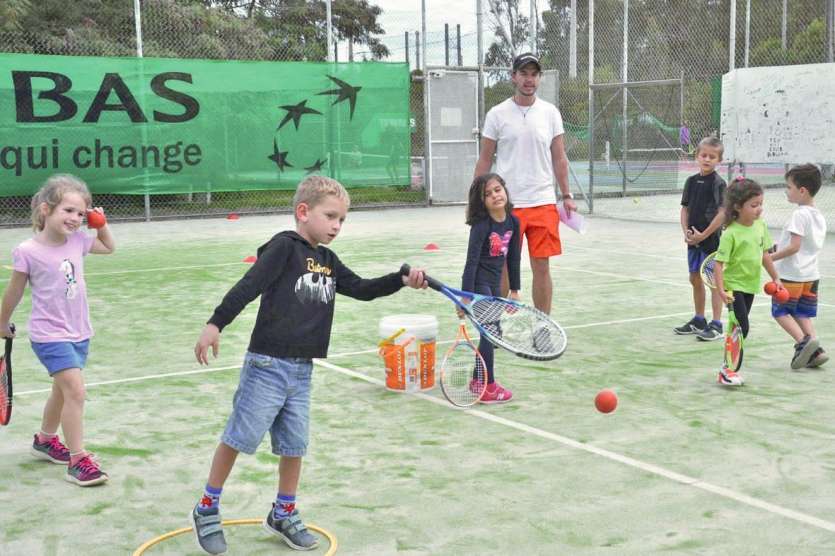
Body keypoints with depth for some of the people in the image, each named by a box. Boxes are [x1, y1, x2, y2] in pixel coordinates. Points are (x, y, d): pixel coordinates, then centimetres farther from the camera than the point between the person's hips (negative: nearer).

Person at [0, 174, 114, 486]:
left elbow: (109, 247, 20)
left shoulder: (77, 241, -2)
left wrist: (101, 223, 4)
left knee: (63, 390, 22)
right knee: (75, 390, -19)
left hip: (79, 333, 7)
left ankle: (45, 440, 46)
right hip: (50, 335, -7)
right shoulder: (27, 252, -16)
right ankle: (77, 461, -12)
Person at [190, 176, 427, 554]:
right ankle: (207, 509, 19)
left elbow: (361, 289, 17)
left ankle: (283, 515, 29)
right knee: (239, 436, 2)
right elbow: (247, 288, -17)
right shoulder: (284, 246, -10)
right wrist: (215, 325, -25)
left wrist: (403, 280, 4)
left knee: (294, 444, 13)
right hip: (267, 365, -7)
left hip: (301, 370, 7)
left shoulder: (328, 260, 13)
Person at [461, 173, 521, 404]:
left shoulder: (513, 222, 0)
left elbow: (513, 257, 10)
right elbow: (472, 261, -24)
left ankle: (479, 380, 30)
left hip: (494, 282, 8)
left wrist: (514, 290, 13)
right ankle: (488, 389, -3)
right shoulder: (481, 225, -20)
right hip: (478, 282, -8)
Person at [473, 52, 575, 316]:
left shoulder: (550, 113, 5)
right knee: (502, 268, 5)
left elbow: (559, 158, 9)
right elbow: (485, 160, 4)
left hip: (543, 203, 1)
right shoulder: (497, 114, 1)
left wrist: (567, 196, 4)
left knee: (542, 267, 3)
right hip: (505, 205, -1)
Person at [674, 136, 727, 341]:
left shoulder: (718, 183, -11)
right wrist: (686, 231, -5)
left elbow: (722, 213, -17)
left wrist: (704, 235, -17)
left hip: (711, 239, -6)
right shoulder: (691, 181, 6)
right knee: (695, 279, 14)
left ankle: (716, 325, 6)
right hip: (694, 240, 6)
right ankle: (698, 320, 28)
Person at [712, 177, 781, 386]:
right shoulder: (731, 233, -20)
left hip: (751, 286, 7)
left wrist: (775, 278, 17)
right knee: (742, 327, -10)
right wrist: (721, 290, -29)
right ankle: (729, 370, 1)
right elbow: (719, 264, -21)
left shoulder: (760, 226, 1)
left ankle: (730, 368, 22)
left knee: (740, 328, 12)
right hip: (734, 286, -7)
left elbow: (764, 255, 13)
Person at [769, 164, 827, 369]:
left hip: (792, 275, -8)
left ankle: (804, 342, -14)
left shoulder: (799, 215, -16)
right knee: (802, 314, 14)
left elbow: (794, 246, -21)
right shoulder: (819, 217, 11)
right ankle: (815, 351, 5)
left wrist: (771, 258, -15)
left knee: (780, 312, 2)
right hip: (811, 274, 8)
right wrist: (779, 248, 19)